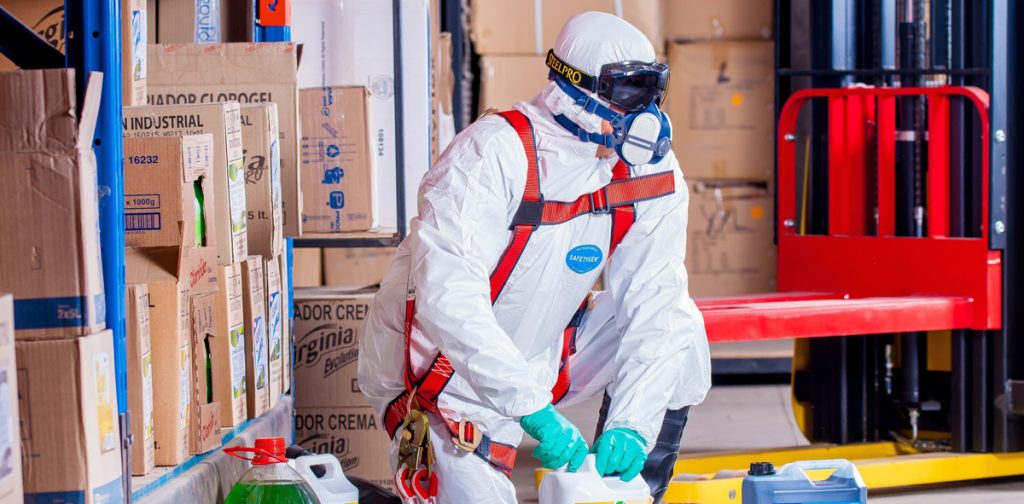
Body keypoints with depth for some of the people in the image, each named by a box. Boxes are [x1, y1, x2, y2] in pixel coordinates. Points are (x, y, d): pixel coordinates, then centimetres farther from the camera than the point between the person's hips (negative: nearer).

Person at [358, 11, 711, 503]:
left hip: (543, 357, 6)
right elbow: (448, 296, -36)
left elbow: (655, 305, -13)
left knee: (679, 327, -7)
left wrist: (630, 425, -27)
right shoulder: (495, 153, -26)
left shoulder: (653, 172, -9)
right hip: (443, 368, -6)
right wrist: (533, 408, -41)